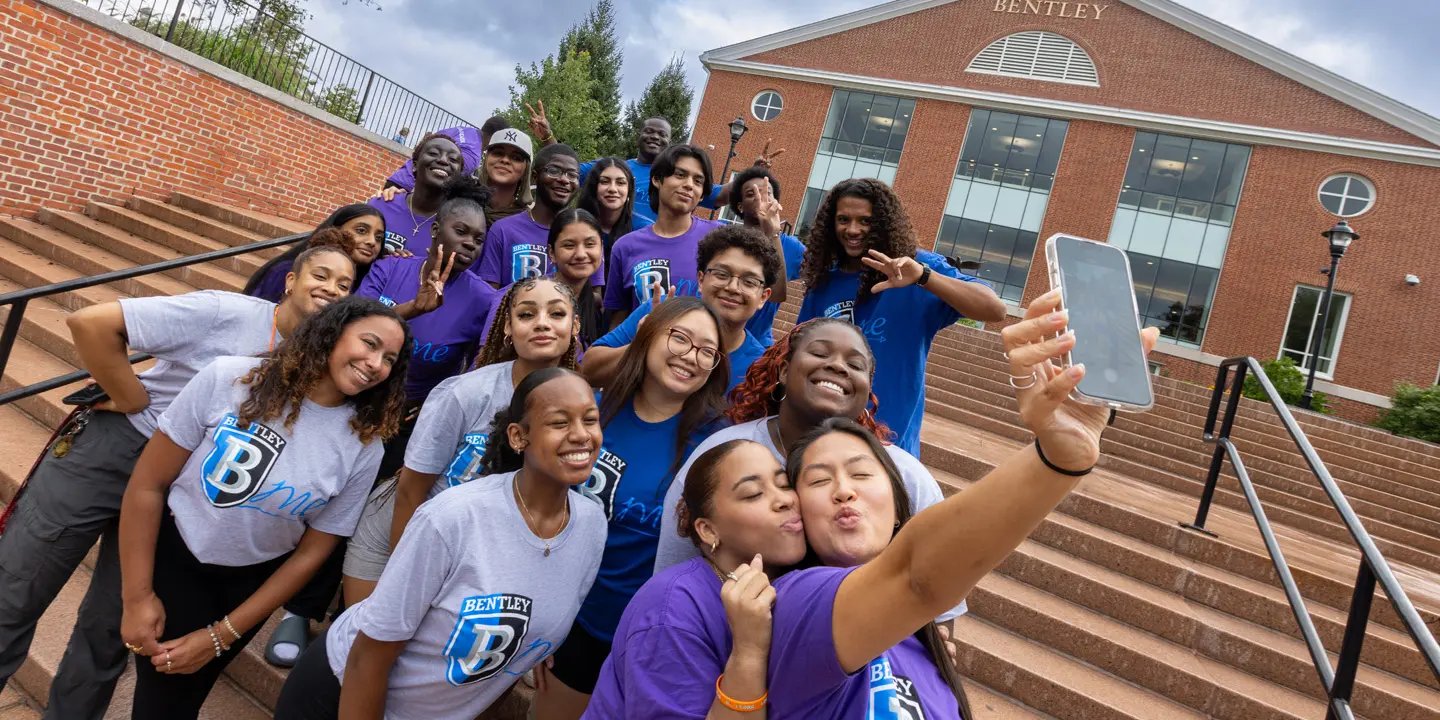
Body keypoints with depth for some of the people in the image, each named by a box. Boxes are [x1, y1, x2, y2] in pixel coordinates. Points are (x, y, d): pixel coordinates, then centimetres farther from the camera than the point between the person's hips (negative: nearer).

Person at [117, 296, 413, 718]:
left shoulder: (364, 449, -15)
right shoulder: (229, 380, -19)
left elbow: (311, 553, -8)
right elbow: (147, 484, -11)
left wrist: (220, 637, -6)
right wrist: (137, 596, -9)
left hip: (253, 581, 2)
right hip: (173, 554, -1)